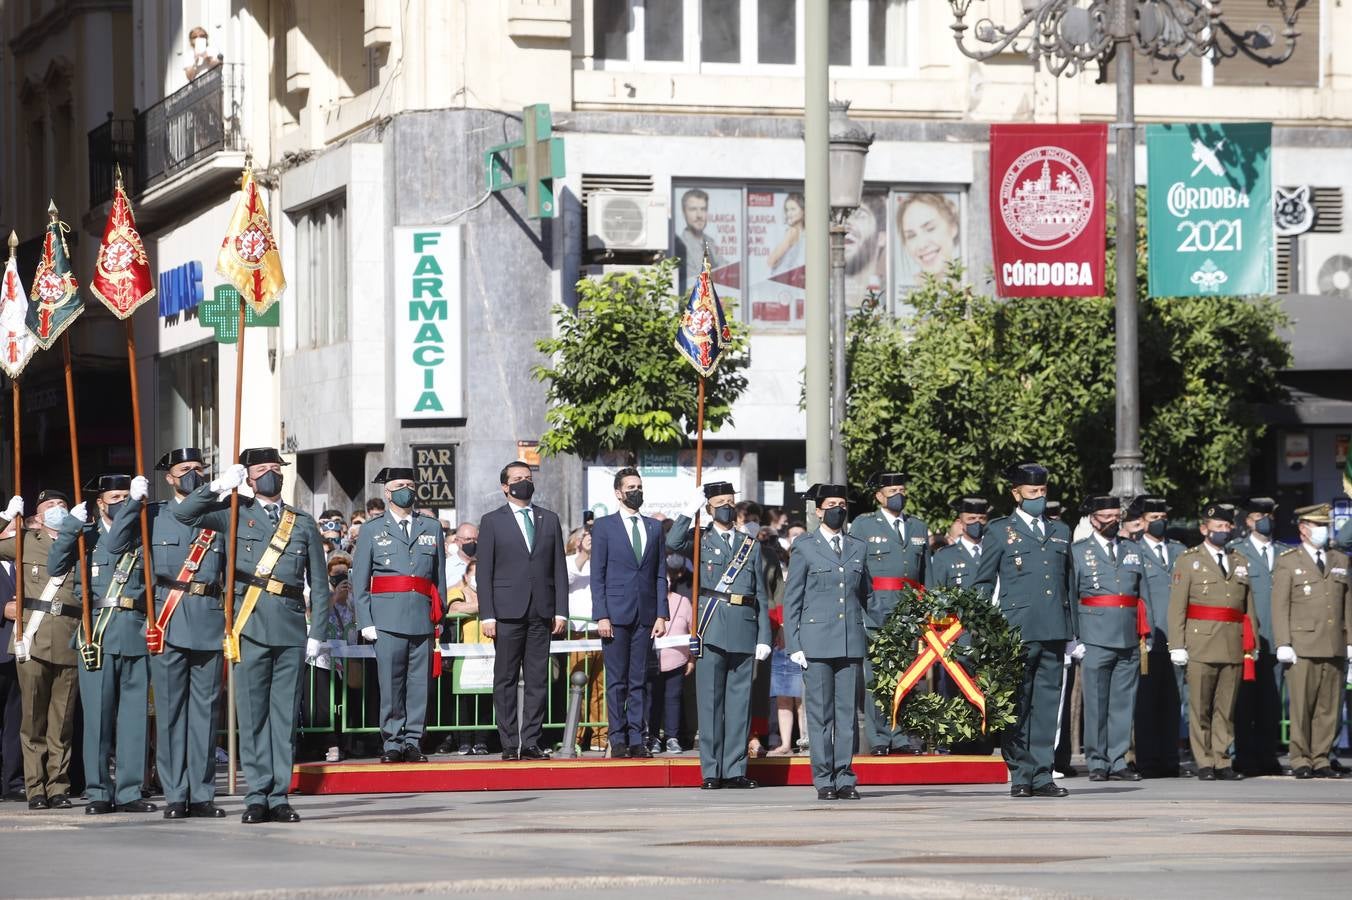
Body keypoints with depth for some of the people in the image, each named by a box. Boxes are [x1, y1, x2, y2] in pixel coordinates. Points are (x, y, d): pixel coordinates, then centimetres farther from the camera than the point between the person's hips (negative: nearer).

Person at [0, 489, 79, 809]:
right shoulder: (26, 542, 12)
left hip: (68, 642, 1)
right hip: (33, 639, -1)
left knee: (62, 721, 1)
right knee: (33, 719, -2)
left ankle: (59, 788, 6)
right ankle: (36, 788, 0)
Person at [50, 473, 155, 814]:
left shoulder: (142, 534, 12)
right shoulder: (87, 535, 12)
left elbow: (115, 544, -10)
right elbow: (57, 566, -2)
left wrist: (137, 501, -16)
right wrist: (71, 525, -11)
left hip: (135, 632, 1)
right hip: (96, 632, -1)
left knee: (133, 714, 0)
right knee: (98, 713, -3)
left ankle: (129, 792, 4)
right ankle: (98, 792, 2)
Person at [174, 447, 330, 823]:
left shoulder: (303, 524, 14)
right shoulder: (235, 514, 10)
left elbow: (319, 584, 13)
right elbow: (184, 513, 1)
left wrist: (316, 633, 5)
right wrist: (219, 486, -8)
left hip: (291, 630, 2)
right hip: (250, 629, -1)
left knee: (285, 715, 3)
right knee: (252, 714, -2)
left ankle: (279, 797, 6)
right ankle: (257, 796, 1)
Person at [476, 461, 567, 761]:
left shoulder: (549, 520, 14)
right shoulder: (492, 521, 5)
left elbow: (559, 568, 12)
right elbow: (484, 572, 1)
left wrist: (561, 611, 3)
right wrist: (487, 615, -7)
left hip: (541, 612, 3)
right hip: (507, 611, -3)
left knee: (538, 680, 1)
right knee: (505, 680, -1)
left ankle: (531, 742, 3)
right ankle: (510, 744, 1)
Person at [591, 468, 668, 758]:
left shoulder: (654, 528, 13)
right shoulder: (604, 526, 3)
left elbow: (661, 574, 12)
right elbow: (597, 575, -1)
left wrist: (661, 614, 3)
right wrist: (601, 616, -9)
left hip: (645, 614, 3)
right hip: (616, 613, -3)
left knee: (640, 680, 3)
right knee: (616, 680, -1)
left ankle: (637, 739, 5)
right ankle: (618, 740, 2)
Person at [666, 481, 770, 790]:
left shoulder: (751, 545, 17)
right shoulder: (700, 540, 8)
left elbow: (760, 595, 14)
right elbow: (673, 543, -16)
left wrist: (764, 637, 7)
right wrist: (690, 510, -13)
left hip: (744, 630, 3)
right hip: (711, 631, -3)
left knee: (739, 700, 3)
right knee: (711, 700, -2)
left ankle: (735, 770, 7)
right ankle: (712, 772, 0)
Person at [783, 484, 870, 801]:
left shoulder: (859, 549, 15)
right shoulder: (804, 549, 5)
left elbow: (868, 596, 18)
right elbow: (792, 600, 3)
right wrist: (794, 645, -4)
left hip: (852, 643, 3)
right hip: (816, 641, -3)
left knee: (848, 712, 2)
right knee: (820, 713, -3)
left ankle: (845, 777, 7)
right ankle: (824, 780, 0)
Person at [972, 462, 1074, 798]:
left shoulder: (1060, 532, 19)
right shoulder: (1000, 532, 6)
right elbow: (983, 585, 6)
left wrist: (1071, 631, 17)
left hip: (1054, 631, 4)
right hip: (1017, 630, -4)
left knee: (1047, 702, 3)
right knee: (1018, 704, -3)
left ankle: (1042, 775, 6)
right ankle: (1021, 776, 0)